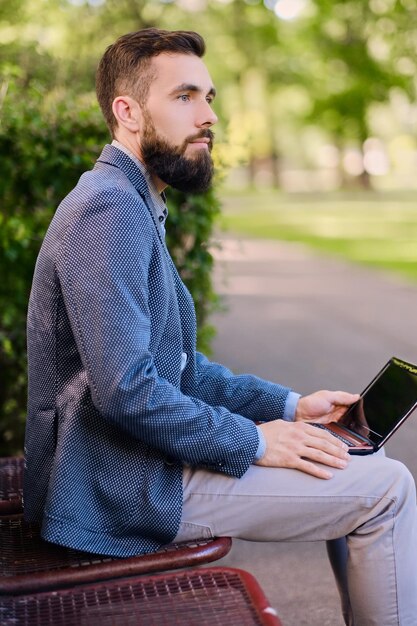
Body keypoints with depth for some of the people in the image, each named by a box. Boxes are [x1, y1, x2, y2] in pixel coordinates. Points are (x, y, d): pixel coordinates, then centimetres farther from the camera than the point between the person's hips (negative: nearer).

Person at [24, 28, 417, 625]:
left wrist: (289, 405, 12)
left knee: (357, 462, 17)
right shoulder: (108, 208, -18)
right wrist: (253, 441, -16)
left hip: (139, 462, 11)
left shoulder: (134, 207, 16)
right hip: (128, 487, -10)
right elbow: (125, 388, -26)